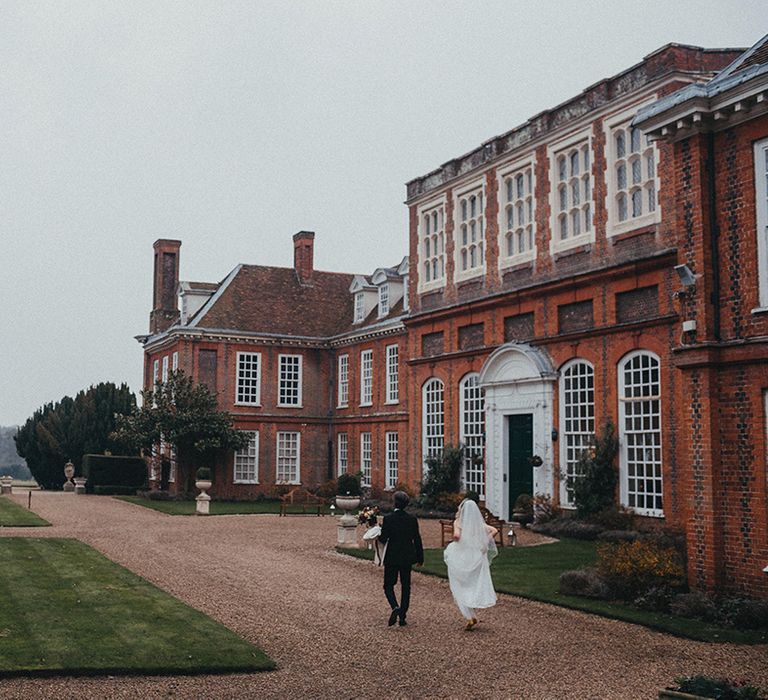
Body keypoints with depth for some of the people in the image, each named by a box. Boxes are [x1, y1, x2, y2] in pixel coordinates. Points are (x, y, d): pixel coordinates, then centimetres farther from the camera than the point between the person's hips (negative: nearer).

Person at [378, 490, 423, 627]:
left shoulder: (388, 518, -13)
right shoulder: (412, 519, -3)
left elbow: (383, 539, -12)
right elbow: (417, 539, 2)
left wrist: (379, 531, 10)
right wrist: (420, 558, 11)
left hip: (392, 557, -3)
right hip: (407, 558, 3)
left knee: (388, 585, 8)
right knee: (405, 586, 12)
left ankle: (395, 607, -18)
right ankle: (402, 616, 11)